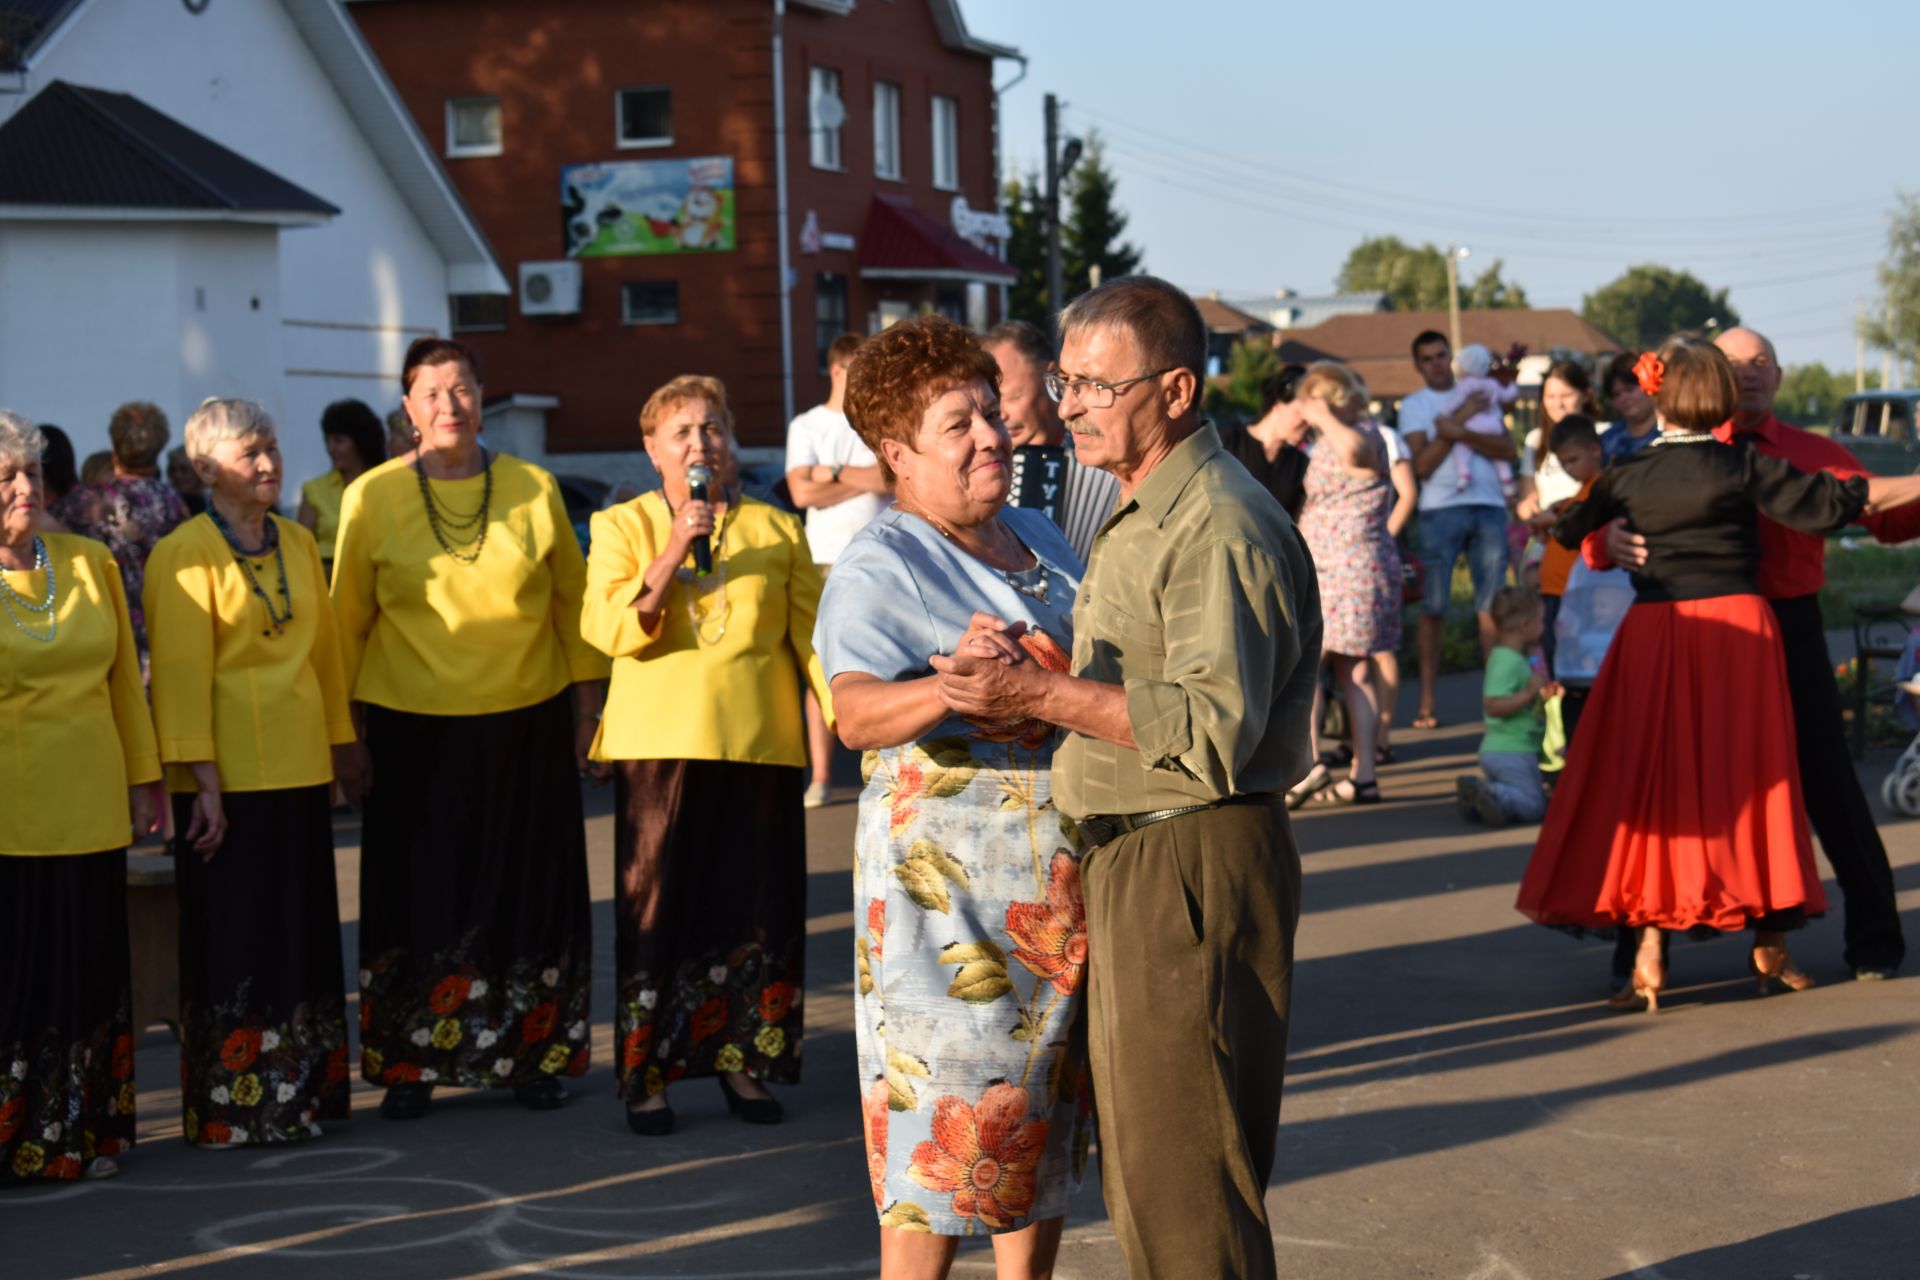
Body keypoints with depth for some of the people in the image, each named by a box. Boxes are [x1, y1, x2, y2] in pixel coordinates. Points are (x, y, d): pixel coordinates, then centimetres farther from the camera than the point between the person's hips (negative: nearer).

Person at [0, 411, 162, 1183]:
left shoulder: (89, 564, 7)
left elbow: (124, 678, 12)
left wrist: (143, 778, 12)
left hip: (88, 812, 4)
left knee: (86, 973, 9)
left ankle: (80, 1135, 20)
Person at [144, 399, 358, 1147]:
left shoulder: (298, 544, 12)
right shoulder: (184, 555, -8)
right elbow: (180, 672, -12)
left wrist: (337, 746, 15)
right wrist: (201, 777, -17)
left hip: (299, 772, 6)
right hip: (229, 780, -6)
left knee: (303, 938, 11)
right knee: (234, 943, -1)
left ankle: (302, 1094, 22)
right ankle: (232, 1109, 8)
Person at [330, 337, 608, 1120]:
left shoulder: (533, 490, 3)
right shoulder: (372, 499, -1)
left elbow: (574, 602, 9)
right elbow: (347, 625, 3)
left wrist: (586, 714, 6)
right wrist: (351, 739, 1)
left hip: (526, 726, 1)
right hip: (414, 731, -1)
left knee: (529, 890, 6)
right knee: (418, 898, 3)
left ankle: (533, 1057, 18)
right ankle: (409, 1066, 13)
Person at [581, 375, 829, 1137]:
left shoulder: (777, 531, 9)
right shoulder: (623, 526, 4)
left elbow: (811, 631, 8)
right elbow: (611, 631, -9)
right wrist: (675, 546, -16)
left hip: (759, 740, 2)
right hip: (658, 741, -1)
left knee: (757, 909, 3)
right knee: (657, 907, 0)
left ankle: (742, 1061, 18)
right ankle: (645, 1073, 8)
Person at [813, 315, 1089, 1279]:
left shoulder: (1036, 532, 11)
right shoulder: (881, 568, -14)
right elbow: (856, 713, -32)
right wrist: (950, 688, -49)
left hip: (1061, 869, 8)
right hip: (950, 876, -8)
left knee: (1046, 1106, 15)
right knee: (947, 1123, -5)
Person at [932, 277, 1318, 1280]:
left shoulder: (1220, 527, -16)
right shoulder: (1138, 516, 19)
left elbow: (1214, 725, -26)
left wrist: (1042, 694, -25)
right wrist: (1026, 691, 7)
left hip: (1191, 869, -11)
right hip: (1128, 860, 11)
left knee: (1180, 1178, -6)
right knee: (1140, 1169, 17)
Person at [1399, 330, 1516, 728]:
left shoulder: (1479, 395, 18)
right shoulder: (1414, 405, 9)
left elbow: (1508, 449, 4)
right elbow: (1422, 464, -5)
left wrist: (1461, 433, -9)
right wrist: (1460, 417, -7)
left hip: (1489, 505, 2)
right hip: (1440, 509, -2)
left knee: (1491, 606, -2)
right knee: (1433, 607, -3)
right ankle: (1427, 702, 0)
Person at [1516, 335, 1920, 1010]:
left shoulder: (1628, 476, 0)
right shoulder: (1742, 466, -6)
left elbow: (1564, 528, 15)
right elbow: (1831, 502, -4)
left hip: (1654, 634, 1)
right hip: (1738, 629, -1)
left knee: (1651, 785, 4)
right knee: (1750, 780, 9)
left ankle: (1648, 960, -1)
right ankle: (1770, 945, 16)